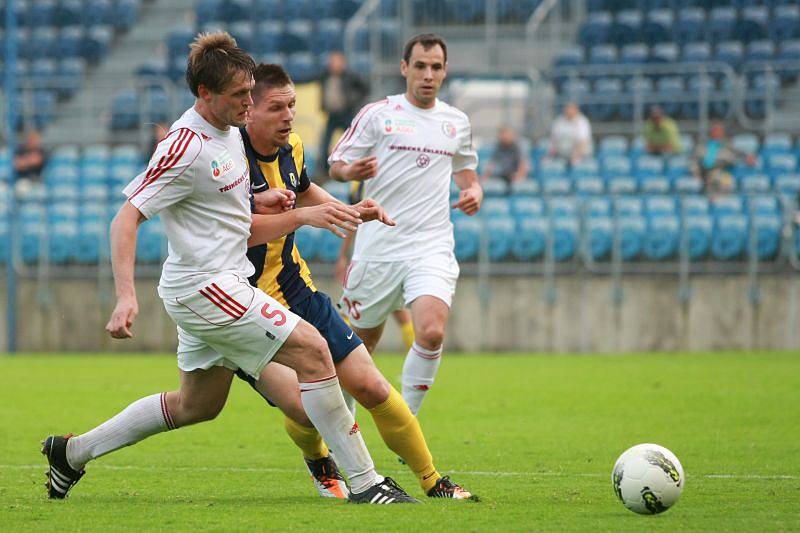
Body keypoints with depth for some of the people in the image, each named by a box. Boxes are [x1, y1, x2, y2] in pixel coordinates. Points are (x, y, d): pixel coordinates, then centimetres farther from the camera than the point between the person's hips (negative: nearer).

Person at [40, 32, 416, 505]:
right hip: (205, 287, -10)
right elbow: (125, 220, -20)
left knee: (197, 404, 19)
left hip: (224, 283, 10)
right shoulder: (187, 147, -18)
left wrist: (306, 215, 7)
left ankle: (72, 452, 29)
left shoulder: (231, 134, 10)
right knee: (312, 351, -14)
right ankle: (365, 482, -10)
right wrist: (126, 296, -30)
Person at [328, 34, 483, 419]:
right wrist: (351, 172, -20)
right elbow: (336, 165, 3)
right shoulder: (376, 114, 0)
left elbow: (467, 173, 26)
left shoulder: (457, 122, 11)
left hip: (432, 248, 1)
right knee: (362, 342, 9)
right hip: (377, 249, -1)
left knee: (432, 333, -22)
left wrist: (474, 192, 3)